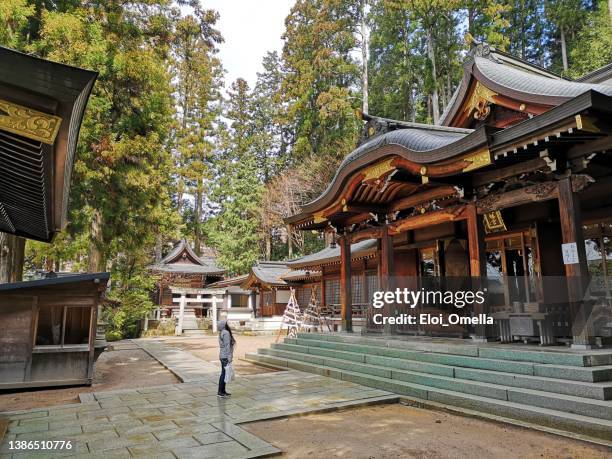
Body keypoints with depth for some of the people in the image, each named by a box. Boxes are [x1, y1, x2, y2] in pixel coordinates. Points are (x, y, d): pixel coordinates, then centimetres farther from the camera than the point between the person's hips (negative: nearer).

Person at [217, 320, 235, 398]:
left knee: (224, 373, 13)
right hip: (225, 356, -10)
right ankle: (220, 392, 0)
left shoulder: (222, 333, 13)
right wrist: (229, 356, -20)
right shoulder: (226, 333, -15)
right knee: (224, 374, -5)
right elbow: (227, 345, -19)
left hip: (223, 356, 10)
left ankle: (223, 391, 20)